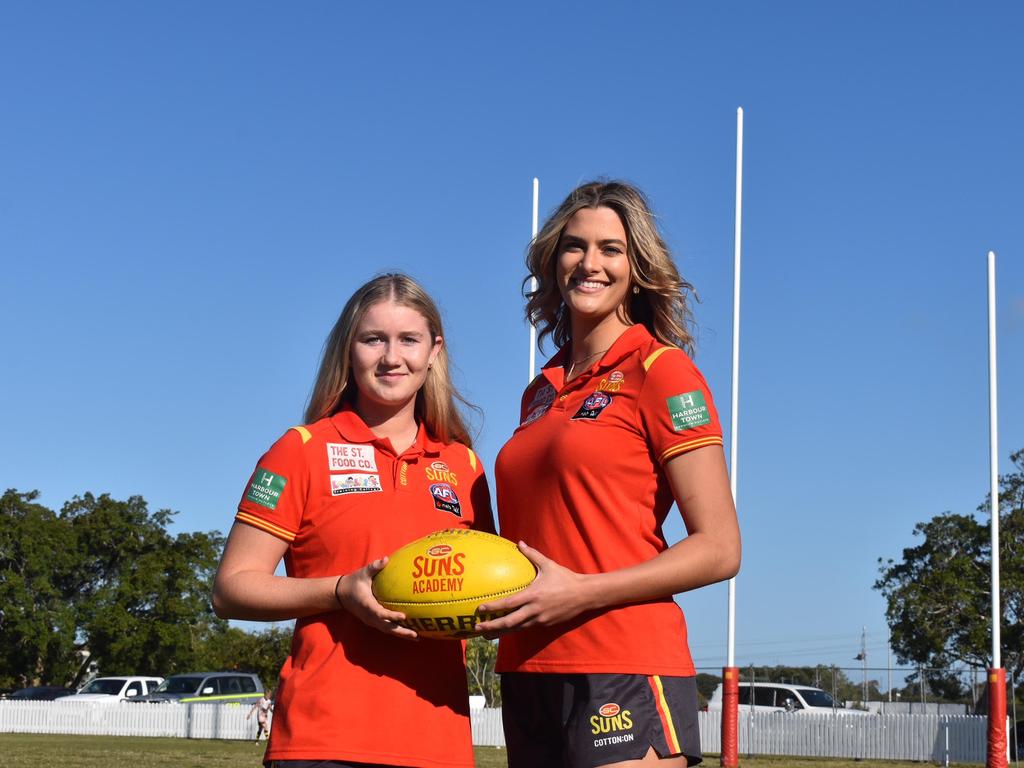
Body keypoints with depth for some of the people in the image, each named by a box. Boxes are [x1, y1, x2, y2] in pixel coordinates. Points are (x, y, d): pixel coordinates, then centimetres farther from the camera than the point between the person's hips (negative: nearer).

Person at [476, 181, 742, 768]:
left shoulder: (661, 372, -3)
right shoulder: (541, 393, 17)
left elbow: (719, 550, -8)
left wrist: (581, 592, -16)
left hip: (624, 675, -7)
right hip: (529, 675, 7)